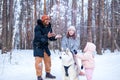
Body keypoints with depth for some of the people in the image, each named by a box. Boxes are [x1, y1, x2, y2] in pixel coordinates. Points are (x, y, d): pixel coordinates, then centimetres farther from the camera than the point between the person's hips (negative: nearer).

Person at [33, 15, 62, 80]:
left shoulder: (49, 27, 2)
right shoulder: (38, 27, -18)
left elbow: (50, 38, 6)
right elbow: (38, 37, -31)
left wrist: (55, 37, -14)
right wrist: (47, 36, -45)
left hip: (45, 46, 7)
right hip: (38, 46, -7)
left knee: (48, 60, 13)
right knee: (38, 60, -9)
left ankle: (48, 73, 29)